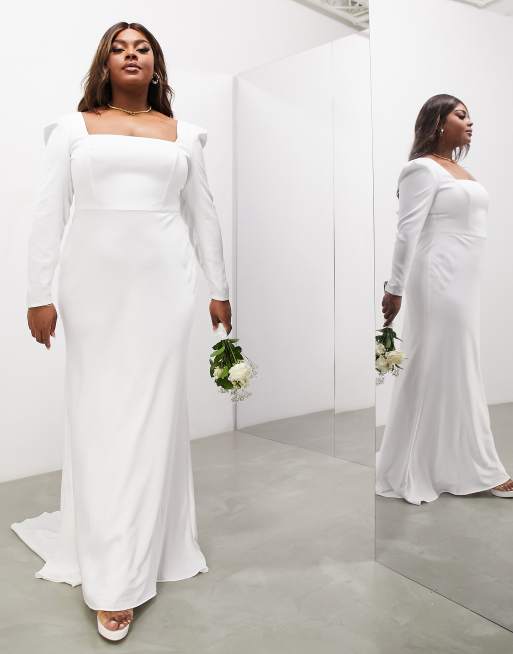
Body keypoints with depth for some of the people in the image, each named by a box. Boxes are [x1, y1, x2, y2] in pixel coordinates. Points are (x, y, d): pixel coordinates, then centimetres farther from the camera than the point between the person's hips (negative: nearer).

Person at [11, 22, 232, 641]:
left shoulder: (183, 132, 14)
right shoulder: (73, 127, 11)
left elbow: (203, 215, 16)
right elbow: (48, 213, 5)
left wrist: (219, 288, 13)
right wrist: (39, 294, -2)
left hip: (162, 285, 1)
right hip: (94, 284, 0)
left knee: (152, 415, -1)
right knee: (98, 417, -1)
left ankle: (124, 575, 13)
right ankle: (109, 580, 11)